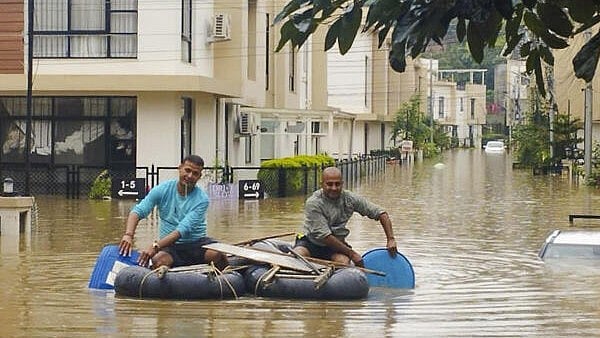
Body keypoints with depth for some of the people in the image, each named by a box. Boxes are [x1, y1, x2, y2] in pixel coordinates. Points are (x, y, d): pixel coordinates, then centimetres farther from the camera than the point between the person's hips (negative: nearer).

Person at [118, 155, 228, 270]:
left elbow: (183, 229, -20)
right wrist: (128, 234, -28)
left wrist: (155, 246, -31)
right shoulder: (163, 190, -1)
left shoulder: (201, 199, -9)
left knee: (219, 255, -32)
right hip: (171, 246, 1)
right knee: (157, 259, -35)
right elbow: (138, 211, -7)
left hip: (197, 243, -1)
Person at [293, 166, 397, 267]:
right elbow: (324, 236, -21)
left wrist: (391, 239, -10)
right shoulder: (313, 203, -17)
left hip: (337, 244, 3)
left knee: (343, 262, -31)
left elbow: (380, 213, 1)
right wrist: (352, 253, -20)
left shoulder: (349, 199, -5)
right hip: (311, 242, -3)